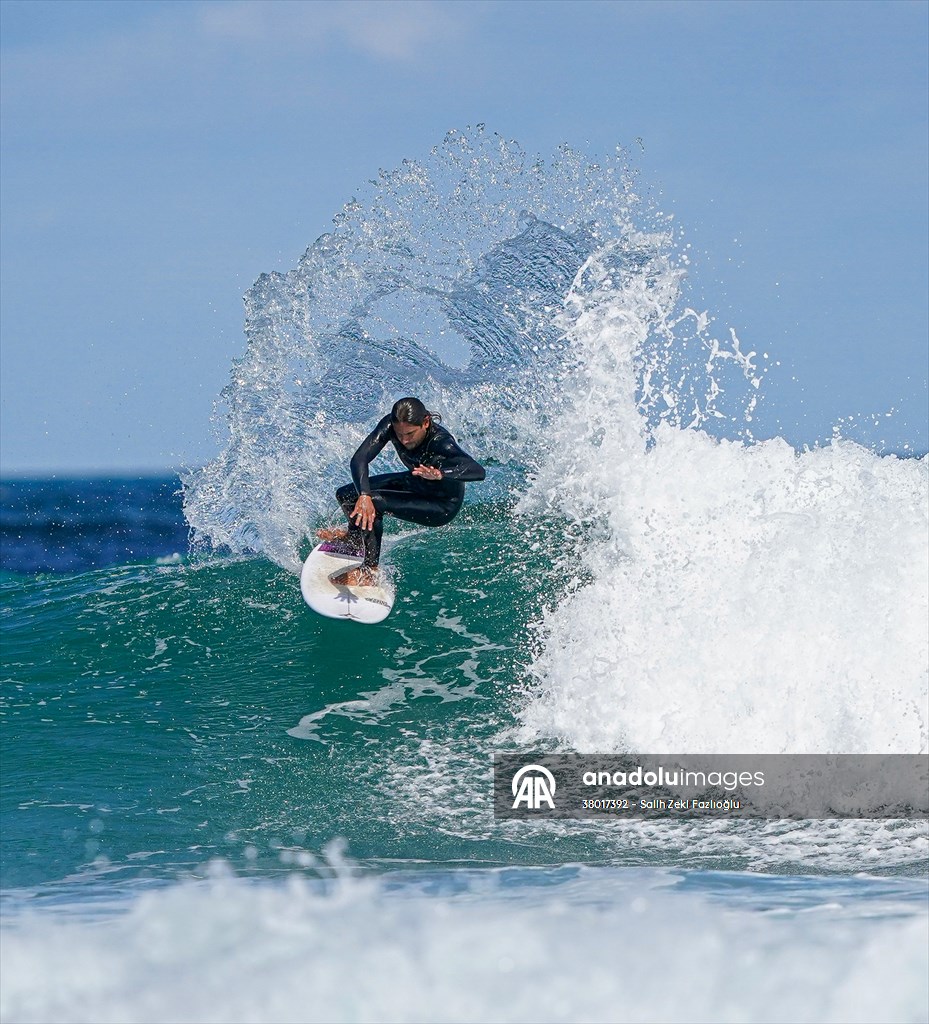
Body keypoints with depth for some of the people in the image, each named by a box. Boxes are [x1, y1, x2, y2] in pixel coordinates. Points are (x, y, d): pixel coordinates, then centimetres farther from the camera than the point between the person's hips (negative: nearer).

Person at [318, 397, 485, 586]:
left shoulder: (440, 442, -39)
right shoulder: (390, 425, -25)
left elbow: (478, 471, -54)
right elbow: (359, 459, -33)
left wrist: (440, 473, -71)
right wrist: (364, 495, -51)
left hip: (442, 506, -6)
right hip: (416, 484, 6)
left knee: (374, 503, -26)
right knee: (346, 495, 3)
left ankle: (369, 571, -10)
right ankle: (356, 533, 38)